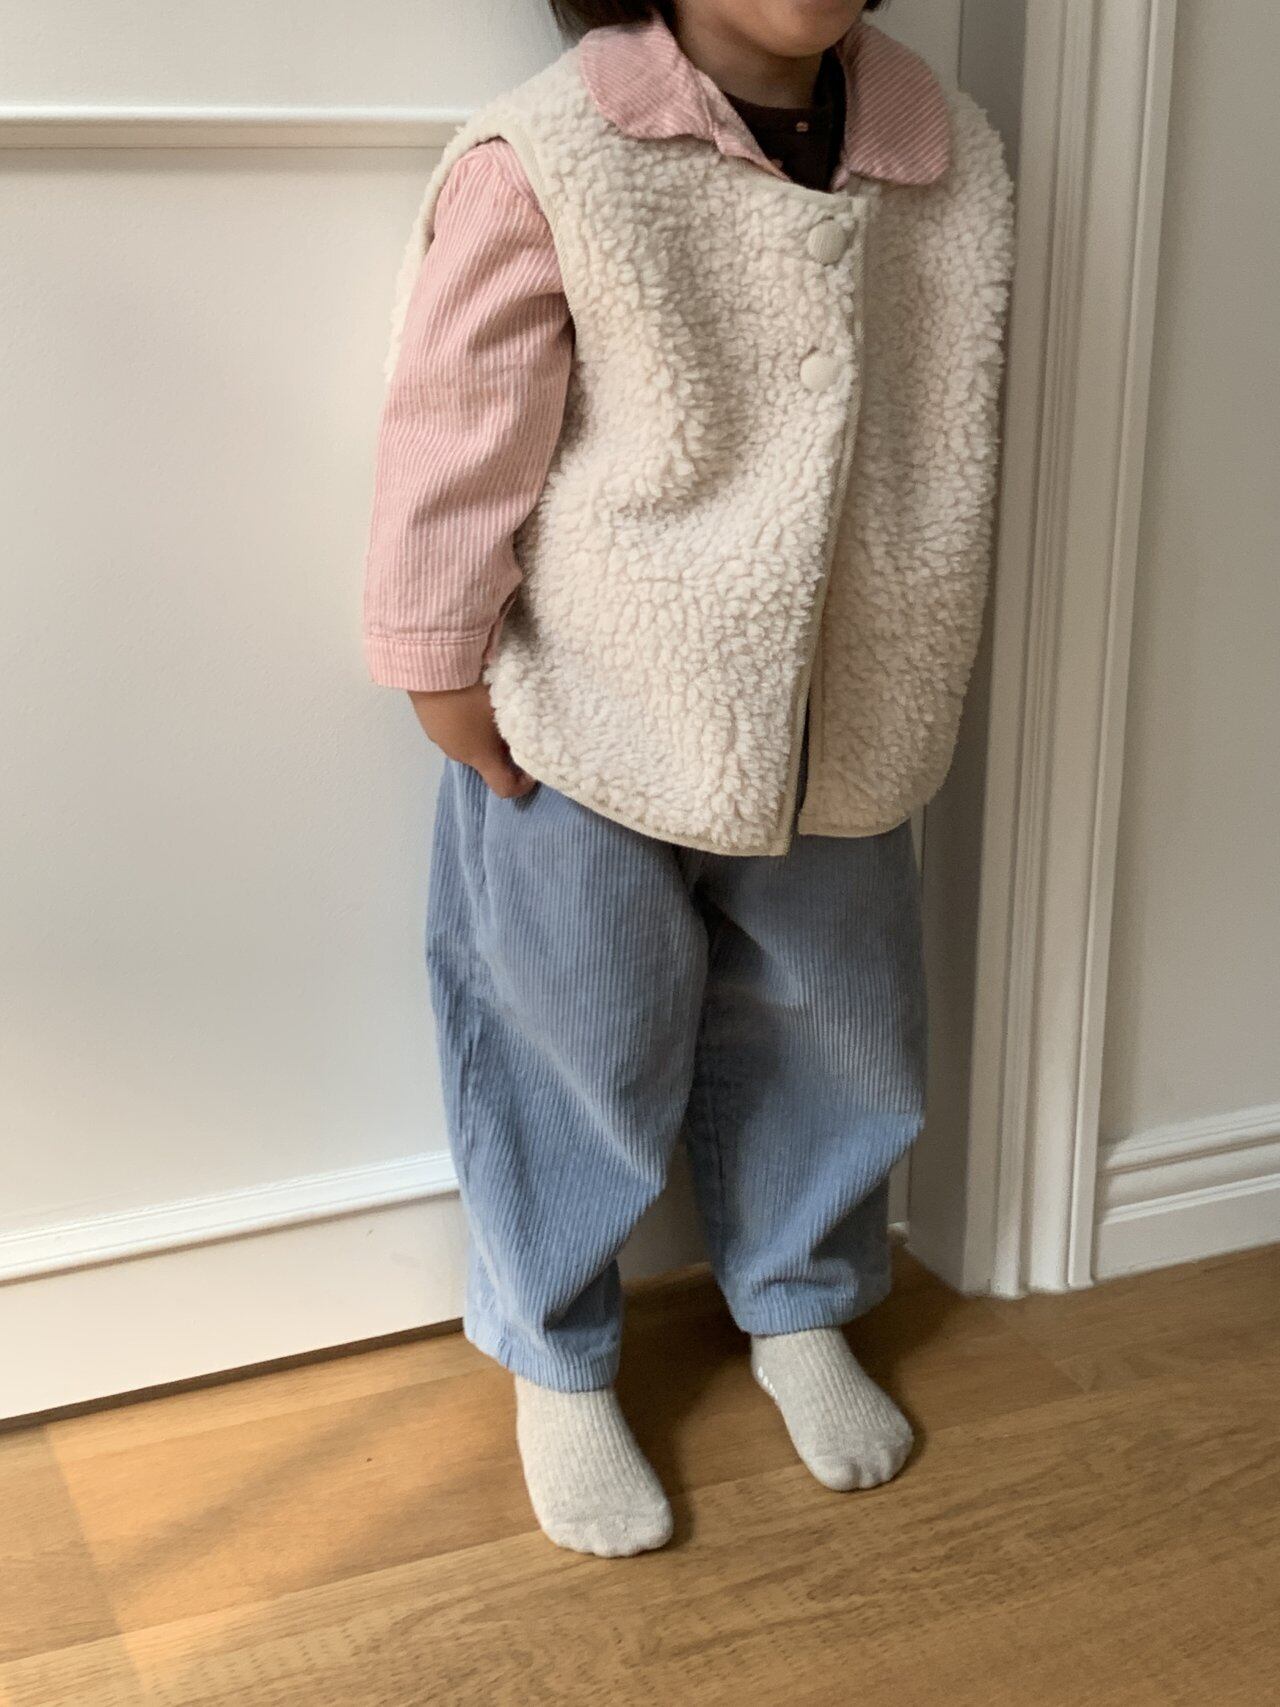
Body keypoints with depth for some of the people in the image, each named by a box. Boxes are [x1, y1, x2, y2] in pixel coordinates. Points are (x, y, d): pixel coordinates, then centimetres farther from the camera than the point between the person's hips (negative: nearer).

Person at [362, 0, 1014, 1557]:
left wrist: (915, 696, 13)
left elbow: (944, 435, 9)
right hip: (589, 730, -5)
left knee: (831, 1030, 19)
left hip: (836, 730, 5)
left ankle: (801, 1311, 45)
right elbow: (456, 427, -13)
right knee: (581, 1052, 11)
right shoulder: (543, 156, -19)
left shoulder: (954, 156, -1)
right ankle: (559, 1370, 34)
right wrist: (442, 666, -7)